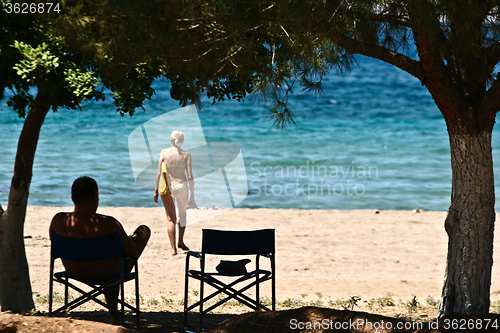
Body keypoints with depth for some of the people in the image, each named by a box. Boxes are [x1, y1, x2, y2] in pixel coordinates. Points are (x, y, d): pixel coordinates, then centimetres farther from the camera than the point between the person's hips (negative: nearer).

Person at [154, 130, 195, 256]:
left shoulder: (164, 152, -2)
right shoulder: (186, 155, -3)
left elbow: (159, 173, -2)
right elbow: (190, 176, -5)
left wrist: (156, 190, 7)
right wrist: (192, 195, 2)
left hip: (167, 188, 0)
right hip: (182, 186, 0)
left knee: (171, 218, 7)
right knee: (182, 213, 26)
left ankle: (173, 248, -2)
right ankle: (181, 241, 27)